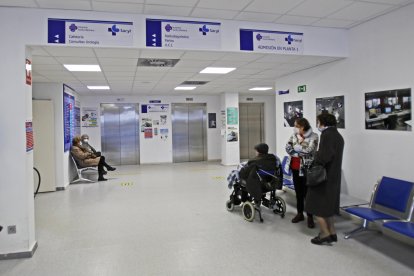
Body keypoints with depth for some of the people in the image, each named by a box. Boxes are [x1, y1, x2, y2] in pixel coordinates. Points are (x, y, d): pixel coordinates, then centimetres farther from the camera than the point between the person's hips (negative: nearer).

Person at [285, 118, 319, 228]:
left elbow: (309, 150, -22)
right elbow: (288, 148, -2)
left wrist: (298, 144, -10)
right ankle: (300, 214, 27)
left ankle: (310, 217, 12)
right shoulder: (294, 135, 7)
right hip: (295, 168, 6)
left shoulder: (314, 136, -10)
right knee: (298, 192, 14)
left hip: (306, 169, -5)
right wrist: (301, 152, -14)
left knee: (307, 193, 0)